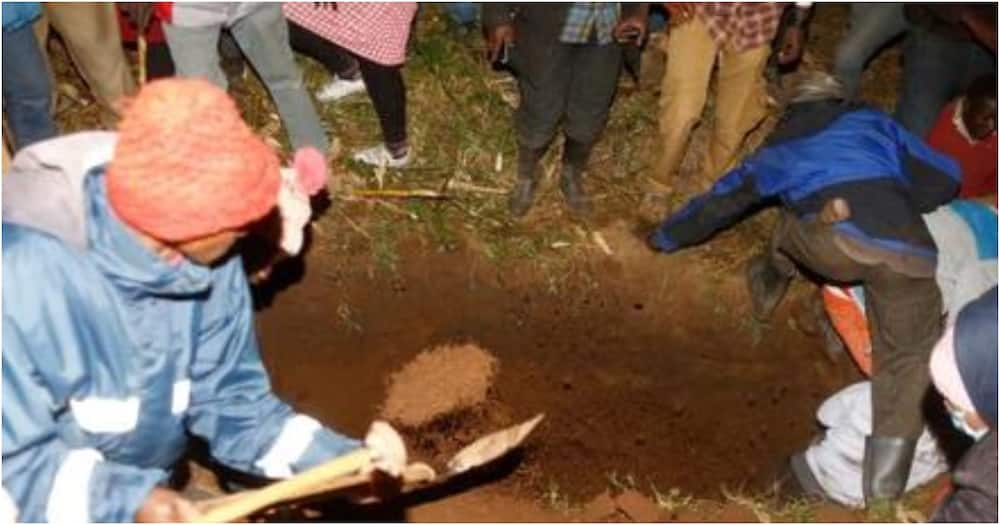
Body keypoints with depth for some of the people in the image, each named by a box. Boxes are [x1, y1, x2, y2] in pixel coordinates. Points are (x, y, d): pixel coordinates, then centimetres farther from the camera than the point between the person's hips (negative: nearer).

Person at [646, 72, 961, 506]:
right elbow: (945, 180, 26)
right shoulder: (872, 122, 32)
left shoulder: (779, 147, 34)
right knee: (907, 357, 17)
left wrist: (664, 237, 61)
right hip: (909, 253, 1)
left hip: (833, 242, 0)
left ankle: (769, 288, 56)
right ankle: (884, 486, 12)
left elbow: (721, 202, 46)